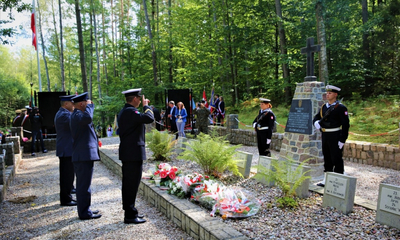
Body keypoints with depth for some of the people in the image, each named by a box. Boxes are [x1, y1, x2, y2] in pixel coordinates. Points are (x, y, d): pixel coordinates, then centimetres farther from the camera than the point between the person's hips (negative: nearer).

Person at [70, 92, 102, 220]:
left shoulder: (77, 114, 18)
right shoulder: (77, 115, -16)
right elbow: (88, 118, -38)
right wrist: (89, 106, -20)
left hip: (83, 156, 11)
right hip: (84, 156, -11)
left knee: (83, 184, 17)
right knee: (84, 185, -4)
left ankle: (84, 210, 28)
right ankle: (84, 213, 4)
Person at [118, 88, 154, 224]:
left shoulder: (124, 111, 15)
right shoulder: (130, 111, -17)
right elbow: (149, 118, -27)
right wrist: (146, 106, -13)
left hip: (127, 153, 11)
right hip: (133, 153, -11)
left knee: (128, 183, 16)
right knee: (132, 184, -4)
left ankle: (129, 211, 28)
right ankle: (130, 215, 3)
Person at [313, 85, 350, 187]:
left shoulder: (341, 108, -9)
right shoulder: (324, 107, 12)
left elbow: (346, 124, -12)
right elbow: (316, 117, 19)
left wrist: (342, 140, -16)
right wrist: (316, 122, -7)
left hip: (335, 137, -7)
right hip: (325, 136, 7)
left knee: (337, 159, -1)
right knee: (327, 159, 15)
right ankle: (326, 180, 25)